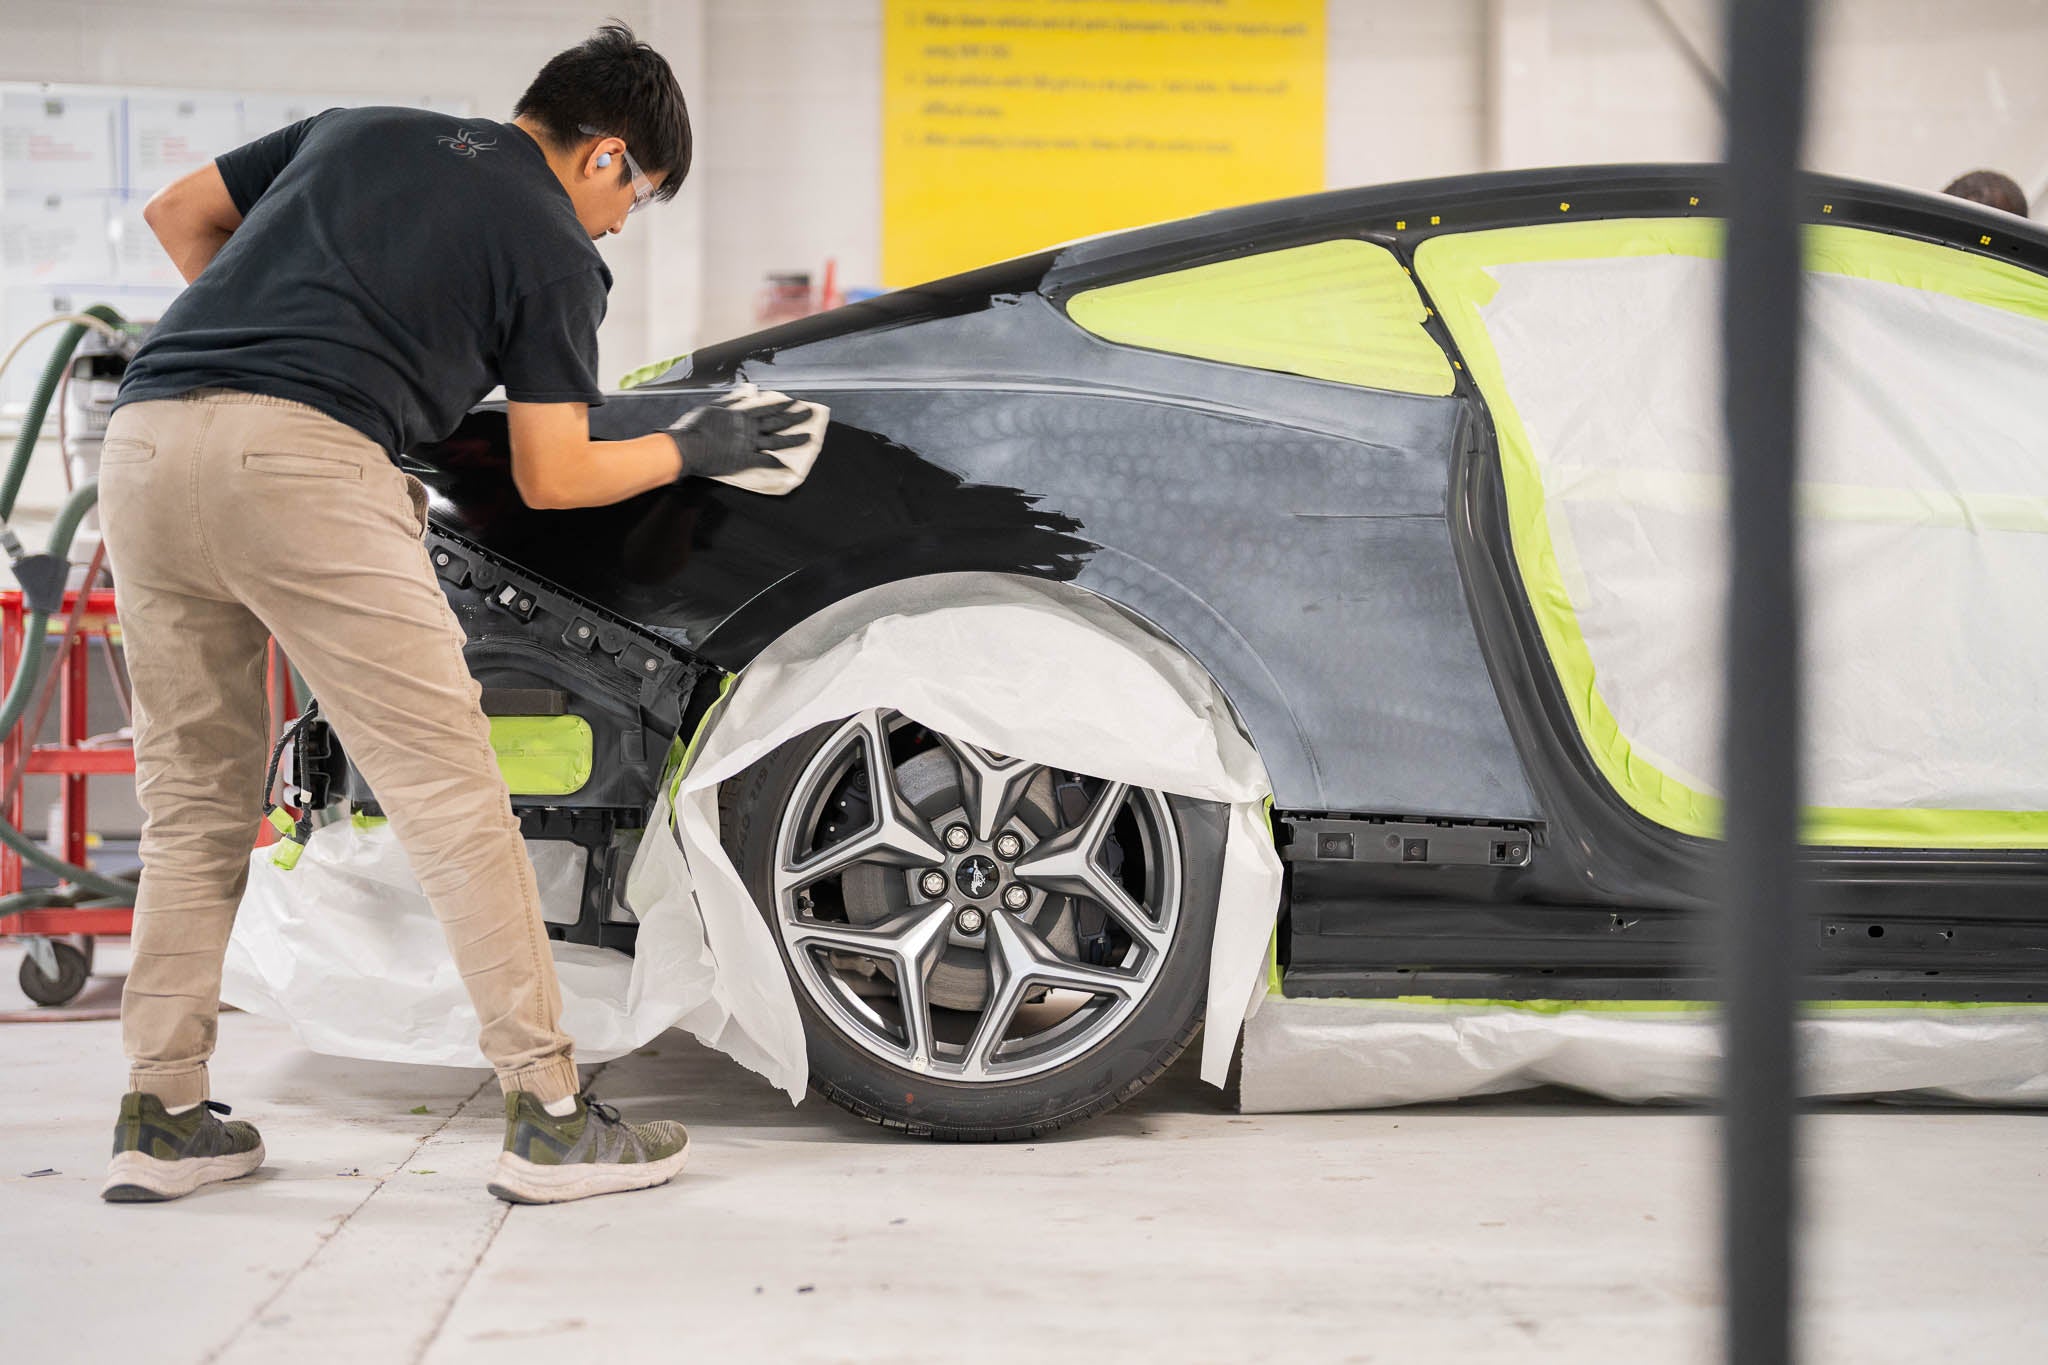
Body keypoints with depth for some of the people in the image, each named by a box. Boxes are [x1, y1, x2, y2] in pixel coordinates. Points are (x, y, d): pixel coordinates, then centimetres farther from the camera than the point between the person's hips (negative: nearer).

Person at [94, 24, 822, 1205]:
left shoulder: (357, 126, 27)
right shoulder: (555, 251, 11)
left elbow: (178, 216, 31)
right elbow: (553, 479, 12)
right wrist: (695, 450, 26)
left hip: (144, 438, 7)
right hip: (305, 460, -7)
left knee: (196, 798, 16)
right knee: (451, 793, -1)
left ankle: (163, 1120, 18)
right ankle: (550, 1120, 2)